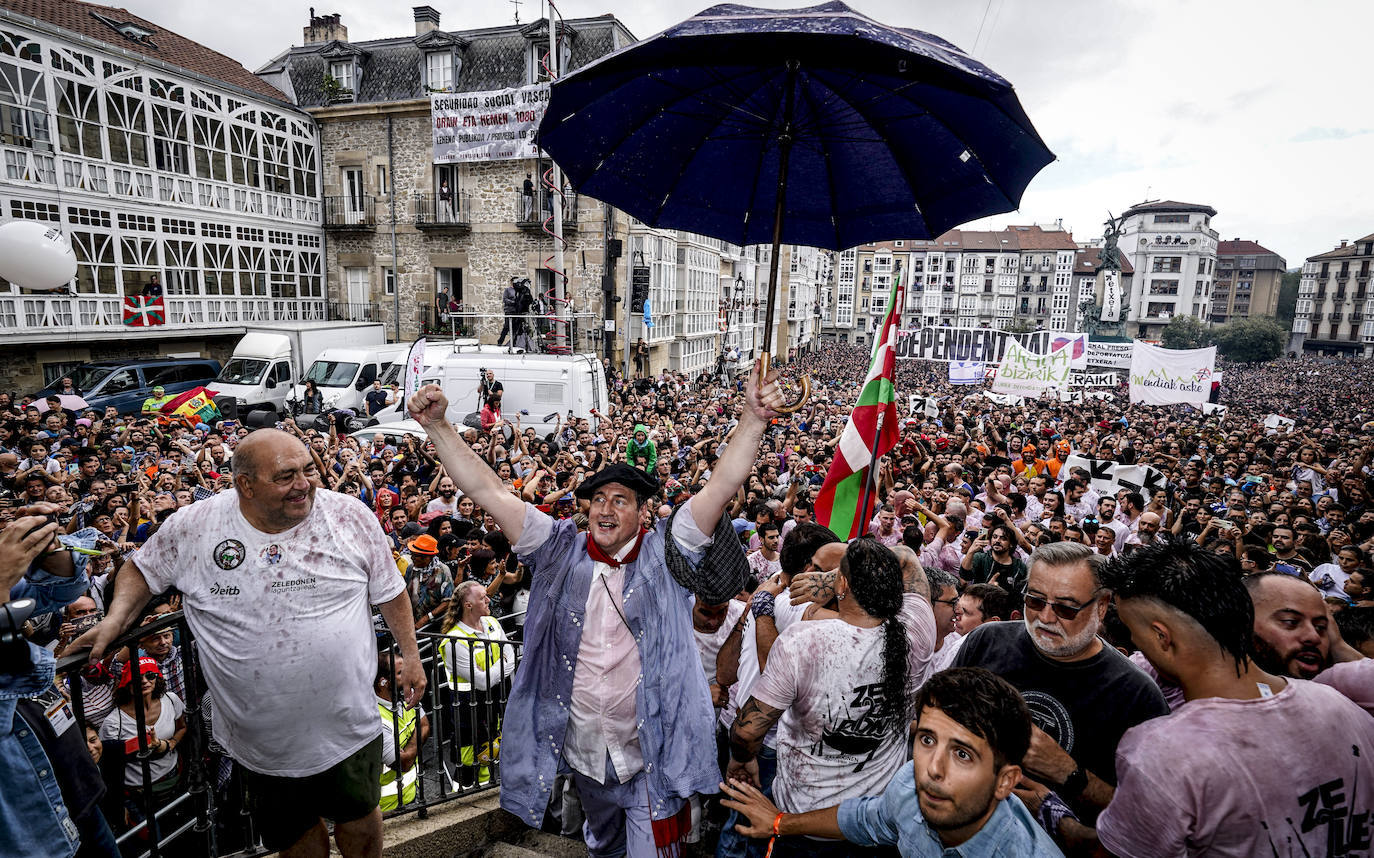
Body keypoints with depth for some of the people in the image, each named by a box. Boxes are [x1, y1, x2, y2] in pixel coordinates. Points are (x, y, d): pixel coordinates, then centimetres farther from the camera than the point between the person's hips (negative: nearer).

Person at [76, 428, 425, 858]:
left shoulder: (350, 515, -11)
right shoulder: (195, 525, -9)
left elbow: (390, 591, -2)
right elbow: (141, 569, 10)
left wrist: (411, 655, 1)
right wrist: (116, 617, -7)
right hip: (261, 737, 2)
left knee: (359, 819, 18)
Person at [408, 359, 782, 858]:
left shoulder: (664, 553, -10)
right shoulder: (559, 549, -5)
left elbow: (721, 487, -21)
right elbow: (486, 491, -9)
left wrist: (753, 419, -32)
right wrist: (437, 426, -15)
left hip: (653, 753, -4)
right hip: (580, 748, 4)